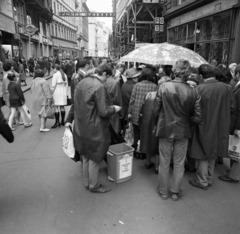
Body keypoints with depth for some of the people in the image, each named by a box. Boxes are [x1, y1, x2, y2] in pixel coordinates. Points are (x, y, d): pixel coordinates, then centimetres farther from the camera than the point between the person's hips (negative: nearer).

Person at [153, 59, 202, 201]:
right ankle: (176, 192, 31)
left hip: (165, 129, 0)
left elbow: (156, 110, -9)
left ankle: (163, 191, 30)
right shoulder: (193, 92, -13)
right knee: (179, 164, 16)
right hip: (183, 131, 0)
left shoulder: (164, 87, -15)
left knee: (164, 162, 15)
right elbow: (198, 118, -8)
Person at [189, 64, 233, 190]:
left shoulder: (199, 89, -20)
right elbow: (230, 106, 1)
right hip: (219, 128, 4)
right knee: (212, 154, 20)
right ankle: (209, 179, 35)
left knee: (203, 155, 12)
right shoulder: (227, 88, -10)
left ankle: (202, 182, 25)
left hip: (204, 127, -4)